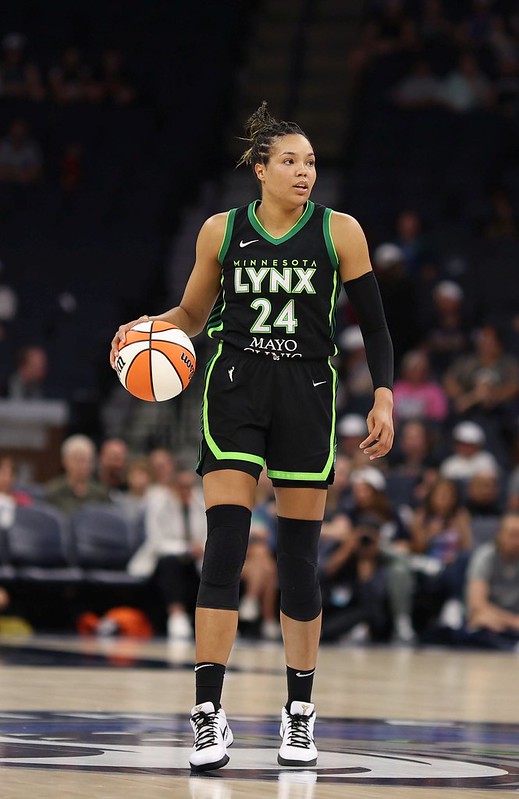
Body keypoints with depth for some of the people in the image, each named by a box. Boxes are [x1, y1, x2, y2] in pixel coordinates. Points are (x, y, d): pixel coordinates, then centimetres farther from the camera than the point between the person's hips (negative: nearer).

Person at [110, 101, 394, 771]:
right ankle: (208, 715, -12)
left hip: (306, 395, 0)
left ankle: (299, 715, 14)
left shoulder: (339, 232, 1)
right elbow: (193, 315, 16)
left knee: (299, 553, 2)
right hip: (235, 389, 0)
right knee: (224, 544, -12)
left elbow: (373, 326, 4)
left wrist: (384, 399, -6)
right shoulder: (221, 232, 4)